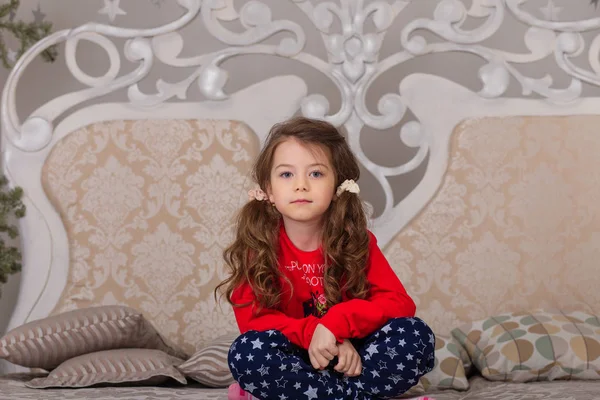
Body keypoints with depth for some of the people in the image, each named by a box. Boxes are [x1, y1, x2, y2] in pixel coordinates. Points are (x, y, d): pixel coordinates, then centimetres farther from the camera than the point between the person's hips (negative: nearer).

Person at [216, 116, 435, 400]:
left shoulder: (355, 239, -6)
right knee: (247, 353, -33)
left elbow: (399, 302, -12)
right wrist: (312, 333, -28)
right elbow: (251, 317, -14)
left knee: (416, 336, -23)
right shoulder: (256, 244, -9)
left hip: (347, 360, 1)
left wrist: (337, 323, -27)